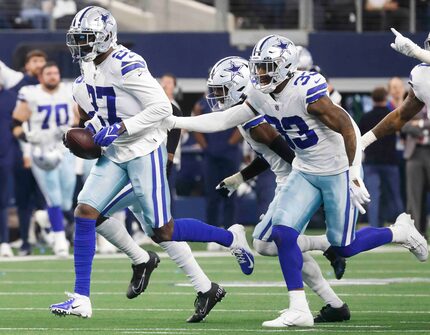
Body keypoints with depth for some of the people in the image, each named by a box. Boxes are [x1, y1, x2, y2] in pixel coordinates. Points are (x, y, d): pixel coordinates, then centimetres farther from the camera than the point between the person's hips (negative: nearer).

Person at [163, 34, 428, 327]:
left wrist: (354, 176, -23)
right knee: (283, 233, -8)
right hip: (305, 171, 7)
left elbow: (346, 128, -24)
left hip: (339, 169, -7)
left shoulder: (306, 91, -28)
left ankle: (400, 232, 27)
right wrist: (175, 122, -3)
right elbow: (223, 120, 3)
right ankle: (299, 311, -2)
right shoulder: (261, 96, -4)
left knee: (344, 247, 0)